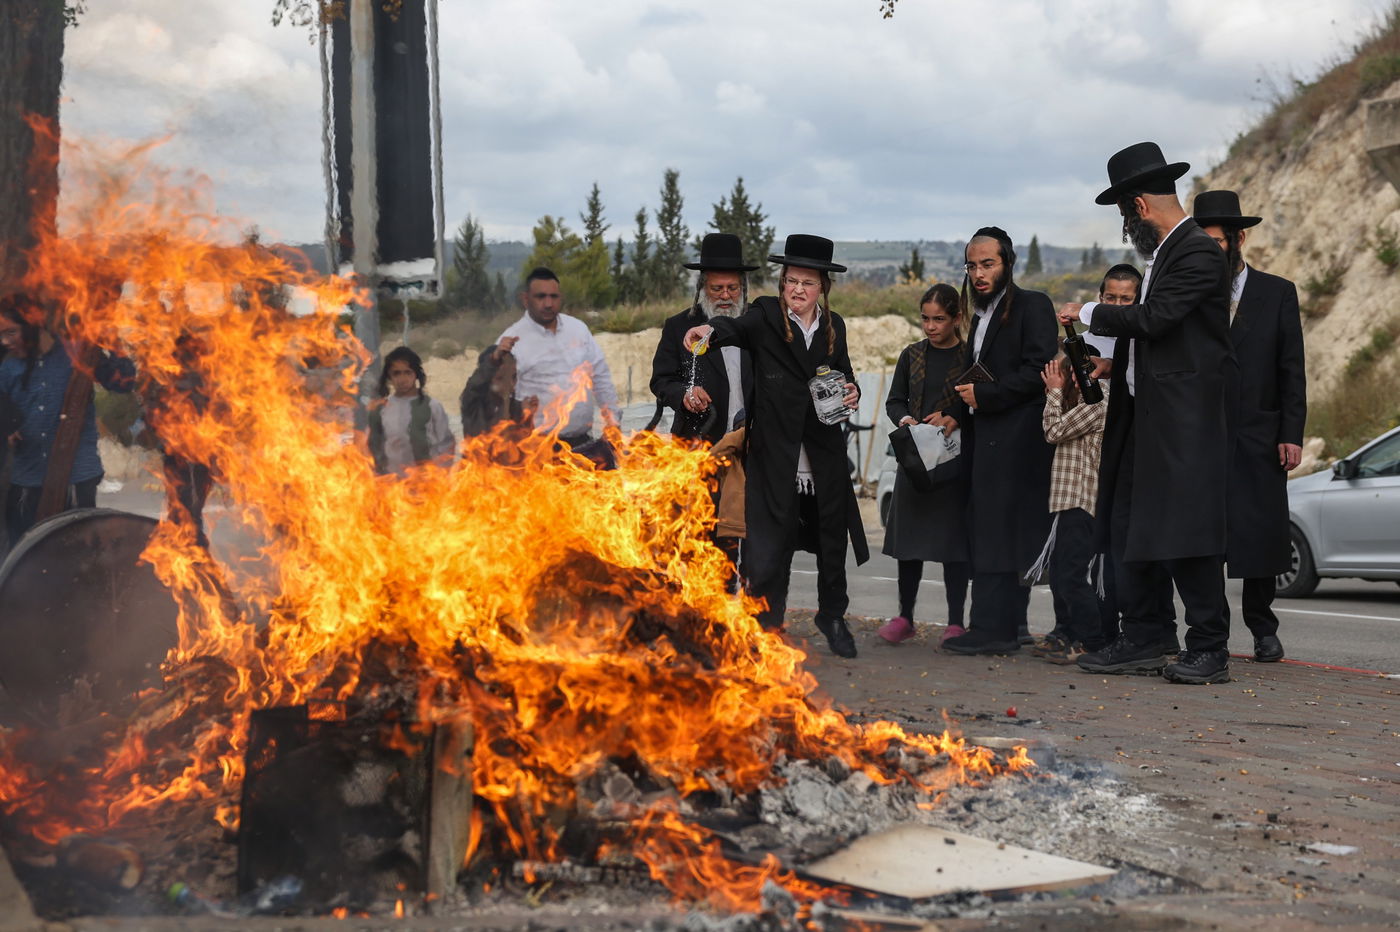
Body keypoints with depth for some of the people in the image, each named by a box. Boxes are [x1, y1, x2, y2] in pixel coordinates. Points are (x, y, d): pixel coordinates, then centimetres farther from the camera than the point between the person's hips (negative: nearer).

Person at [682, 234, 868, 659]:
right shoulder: (766, 315, -4)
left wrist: (851, 393, -1)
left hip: (825, 456, 4)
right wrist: (712, 329, -48)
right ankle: (766, 629, 7)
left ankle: (832, 615, 37)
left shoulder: (834, 326, 9)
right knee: (768, 548, -6)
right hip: (775, 456, -4)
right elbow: (740, 328, -26)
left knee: (832, 541, 15)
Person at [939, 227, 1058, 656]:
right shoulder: (982, 317, 23)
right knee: (986, 529, 6)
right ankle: (1007, 626, 9)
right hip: (986, 438, 9)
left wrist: (985, 395, -13)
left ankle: (994, 628, -13)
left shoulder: (1032, 306, -3)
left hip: (1016, 439, -9)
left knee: (999, 531, -12)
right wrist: (958, 413, 10)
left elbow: (1037, 371, -13)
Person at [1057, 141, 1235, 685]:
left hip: (1187, 417, -10)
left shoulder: (1199, 253, -12)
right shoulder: (1164, 254, 18)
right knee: (1136, 531, 10)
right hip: (1148, 415, 10)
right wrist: (1115, 365, 16)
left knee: (1189, 533, -9)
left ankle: (1209, 650, -4)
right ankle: (1145, 640, 15)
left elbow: (1153, 317, -21)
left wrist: (1088, 313, -9)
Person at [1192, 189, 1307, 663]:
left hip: (1258, 439, -1)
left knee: (1261, 537, 1)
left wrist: (1291, 435, -5)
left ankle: (1263, 629, 14)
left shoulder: (1277, 293, 5)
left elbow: (1292, 371, 2)